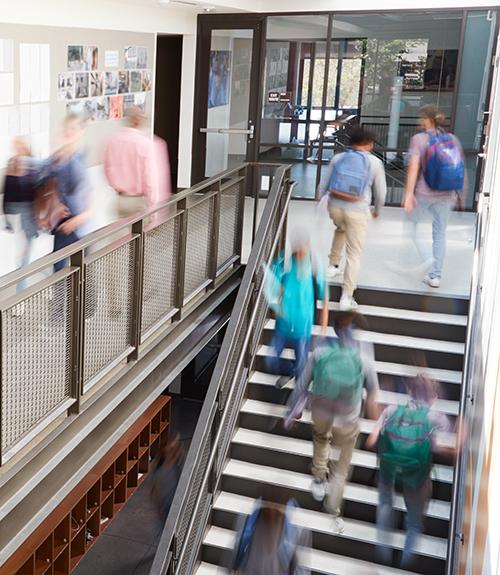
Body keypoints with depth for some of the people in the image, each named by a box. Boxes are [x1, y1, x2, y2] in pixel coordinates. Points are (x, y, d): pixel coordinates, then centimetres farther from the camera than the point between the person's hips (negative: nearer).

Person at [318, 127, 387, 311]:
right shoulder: (374, 162, -1)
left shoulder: (338, 158, 5)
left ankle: (333, 265, 42)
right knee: (354, 254, 5)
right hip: (357, 211, -4)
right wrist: (377, 210, 20)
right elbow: (381, 193, 2)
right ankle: (346, 297, 3)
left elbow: (323, 185, 7)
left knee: (341, 229, 38)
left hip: (335, 206, 4)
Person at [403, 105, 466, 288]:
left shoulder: (419, 139, -7)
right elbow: (461, 168, 8)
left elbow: (414, 167, -17)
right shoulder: (453, 139, 6)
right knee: (440, 234, 13)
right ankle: (435, 276, 17)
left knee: (411, 225, 18)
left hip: (423, 193, -4)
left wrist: (409, 193, -17)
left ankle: (427, 258, 1)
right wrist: (459, 194, 18)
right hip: (446, 196, 4)